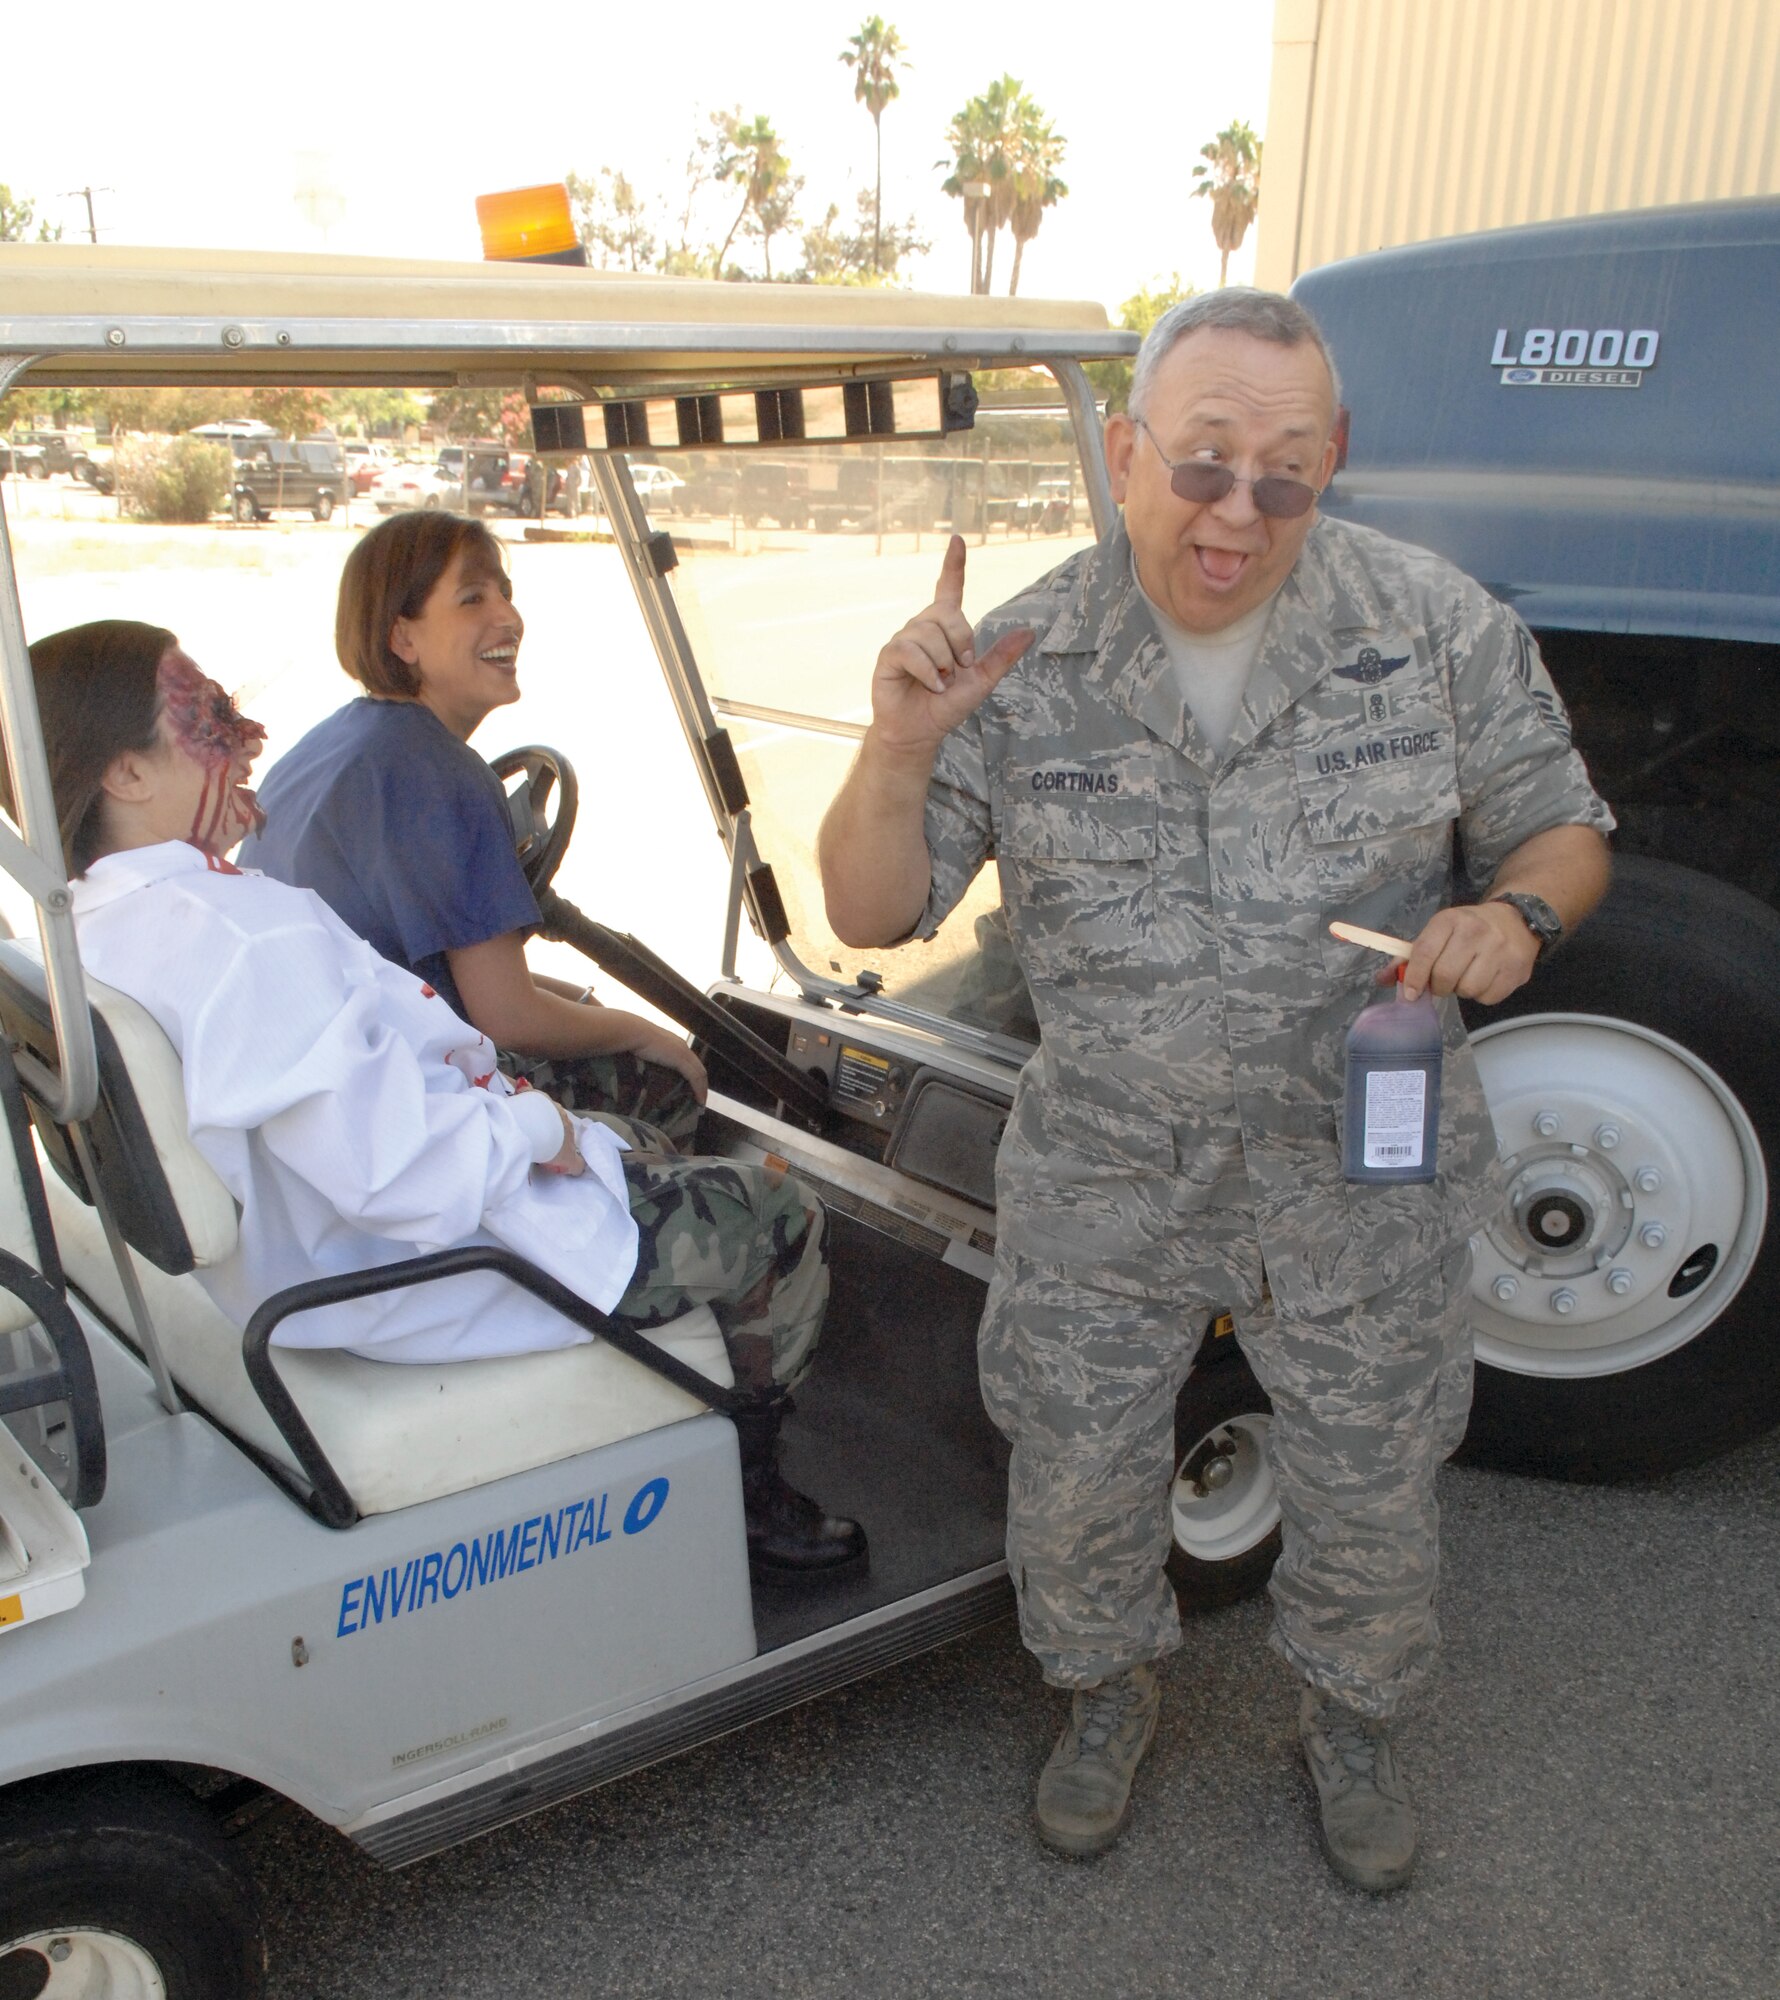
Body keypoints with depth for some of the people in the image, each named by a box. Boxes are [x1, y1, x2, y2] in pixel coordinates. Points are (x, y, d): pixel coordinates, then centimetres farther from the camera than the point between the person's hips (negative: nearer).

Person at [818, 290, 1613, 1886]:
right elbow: (872, 915, -10)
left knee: (1369, 1499, 18)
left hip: (1365, 1175, 0)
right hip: (1104, 1176, 0)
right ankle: (1110, 1696, 49)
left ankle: (1352, 1724, 50)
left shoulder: (1436, 625, -10)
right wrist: (898, 749, -29)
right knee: (1077, 1487, 16)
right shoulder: (1021, 666, -11)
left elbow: (1564, 827, 1)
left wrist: (1515, 913, -22)